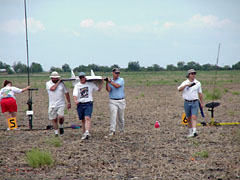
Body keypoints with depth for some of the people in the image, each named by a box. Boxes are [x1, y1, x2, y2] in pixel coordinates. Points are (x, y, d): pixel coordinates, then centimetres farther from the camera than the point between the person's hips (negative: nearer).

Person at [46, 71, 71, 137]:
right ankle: (56, 133, 15)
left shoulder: (61, 83, 5)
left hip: (61, 104, 0)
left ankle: (61, 126, 9)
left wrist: (69, 103, 11)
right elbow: (53, 88, -20)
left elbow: (66, 93, 12)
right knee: (54, 120, 4)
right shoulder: (48, 83, 0)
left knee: (61, 117, -19)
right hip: (52, 105, 0)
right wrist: (58, 82, -10)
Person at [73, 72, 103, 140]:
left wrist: (101, 82, 6)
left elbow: (98, 89, 18)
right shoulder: (77, 85, 5)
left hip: (88, 104, -2)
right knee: (83, 120, 9)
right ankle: (84, 133, 19)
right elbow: (75, 94, -7)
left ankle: (87, 132, -31)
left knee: (87, 118, -20)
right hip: (80, 104, 2)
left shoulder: (90, 84, 6)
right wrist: (75, 100, -26)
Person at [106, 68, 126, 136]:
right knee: (113, 116, -13)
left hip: (121, 101, 0)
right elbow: (108, 90, -7)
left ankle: (122, 130, 23)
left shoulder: (121, 80, 2)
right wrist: (107, 82, -18)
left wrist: (110, 81, -16)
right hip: (112, 101, 0)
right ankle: (112, 131, -16)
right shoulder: (109, 81, 7)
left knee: (121, 117, 8)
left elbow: (117, 86, -17)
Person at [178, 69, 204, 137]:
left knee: (194, 117, -15)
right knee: (189, 118, 10)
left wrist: (202, 103, 12)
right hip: (187, 103, 1)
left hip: (195, 102, -1)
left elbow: (200, 93, 12)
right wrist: (186, 85, -26)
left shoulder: (198, 83, 6)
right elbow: (179, 89, -14)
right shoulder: (185, 83, 3)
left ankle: (194, 131, -26)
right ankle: (190, 132, 22)